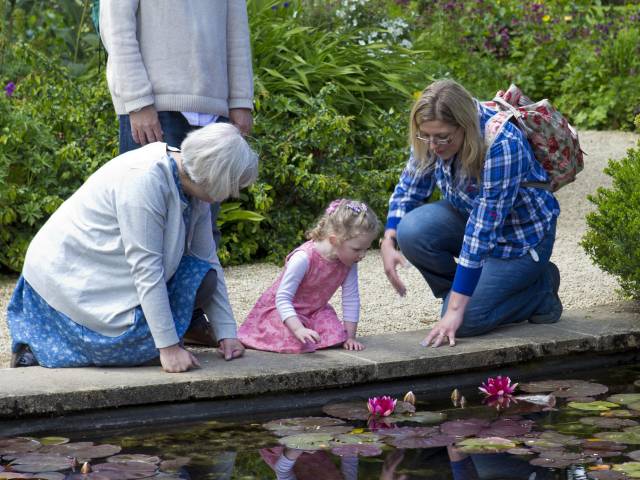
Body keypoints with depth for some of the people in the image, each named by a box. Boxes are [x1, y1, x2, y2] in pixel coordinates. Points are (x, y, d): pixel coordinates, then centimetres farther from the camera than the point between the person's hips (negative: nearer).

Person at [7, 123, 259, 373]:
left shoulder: (192, 186, -1)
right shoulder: (144, 179, -28)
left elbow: (209, 262, 4)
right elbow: (146, 270, -29)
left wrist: (227, 334, -1)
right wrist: (169, 347, -29)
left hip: (114, 278, 9)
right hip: (67, 278, -9)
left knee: (201, 279, -7)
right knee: (142, 343, -23)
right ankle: (40, 343, -1)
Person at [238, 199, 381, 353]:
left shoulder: (349, 263, -15)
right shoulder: (303, 258, -34)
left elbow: (351, 299, -6)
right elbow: (283, 298, -34)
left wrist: (350, 336, -10)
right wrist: (299, 329, -46)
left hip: (314, 311, 5)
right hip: (281, 310, -5)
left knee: (335, 337, -20)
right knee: (299, 343, -30)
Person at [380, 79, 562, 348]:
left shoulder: (502, 145, -36)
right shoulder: (433, 135, -16)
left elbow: (483, 232, -36)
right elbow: (409, 187, 0)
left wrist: (455, 310, -35)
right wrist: (388, 243, -19)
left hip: (521, 235, -6)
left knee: (461, 322, -20)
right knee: (411, 231, -24)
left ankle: (540, 288, 5)